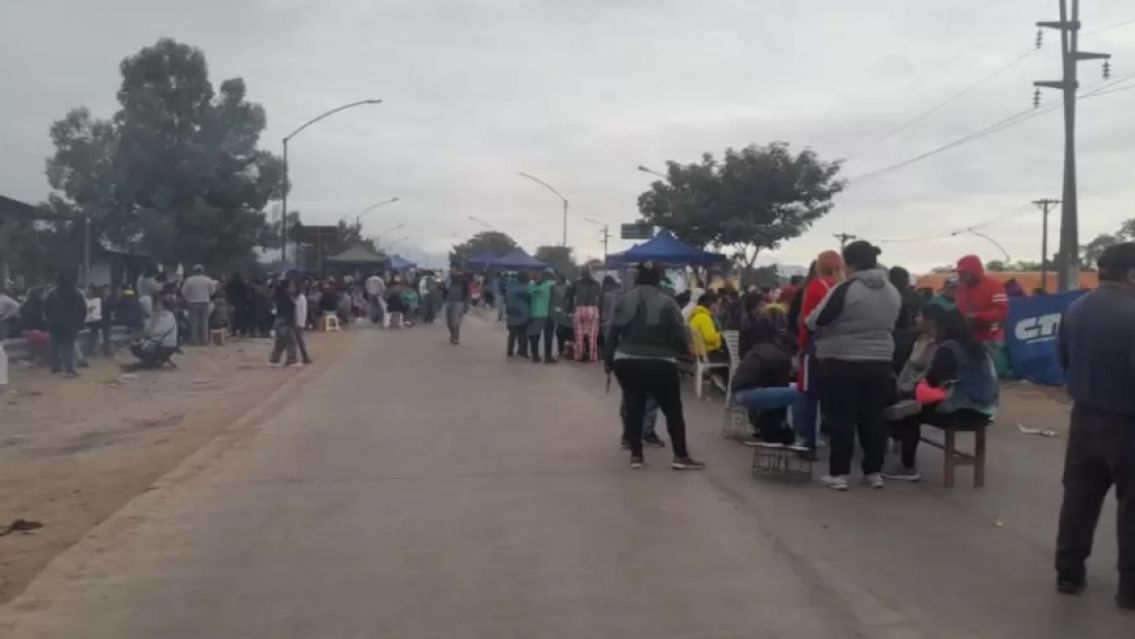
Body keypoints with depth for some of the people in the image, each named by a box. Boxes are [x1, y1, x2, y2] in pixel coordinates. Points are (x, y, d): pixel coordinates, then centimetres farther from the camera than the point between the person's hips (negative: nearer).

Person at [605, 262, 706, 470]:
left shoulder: (624, 300, 3)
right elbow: (680, 335, -4)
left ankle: (636, 455, 11)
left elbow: (613, 333, 3)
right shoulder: (667, 302, -4)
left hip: (626, 362, 3)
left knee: (633, 407, 11)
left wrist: (608, 359, 12)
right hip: (660, 364, -2)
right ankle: (680, 456, 6)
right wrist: (684, 351, 16)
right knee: (673, 409, 7)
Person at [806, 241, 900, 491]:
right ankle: (874, 472, 17)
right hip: (880, 362, 6)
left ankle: (838, 473, 3)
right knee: (873, 417, 12)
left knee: (841, 418, 1)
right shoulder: (892, 291, 8)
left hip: (843, 362, -6)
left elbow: (815, 321, -11)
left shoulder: (846, 289, -14)